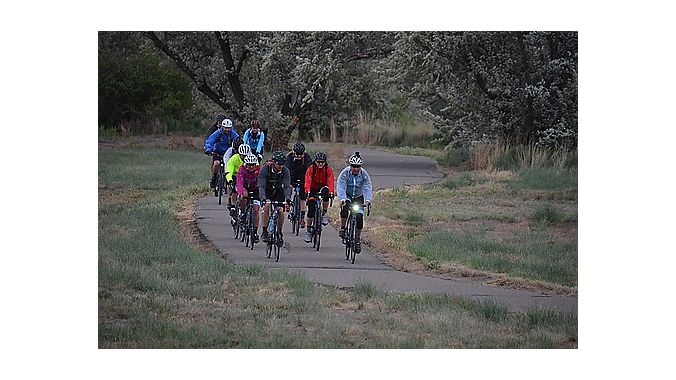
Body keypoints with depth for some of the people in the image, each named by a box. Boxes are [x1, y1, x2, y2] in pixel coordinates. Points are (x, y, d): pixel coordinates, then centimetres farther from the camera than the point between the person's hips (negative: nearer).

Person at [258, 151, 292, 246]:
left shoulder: (285, 171, -22)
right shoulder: (265, 169, -28)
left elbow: (287, 186, -25)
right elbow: (261, 186, -32)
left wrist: (288, 199, -43)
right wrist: (263, 199, -48)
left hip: (278, 191, 2)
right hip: (267, 191, -2)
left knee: (280, 211, -15)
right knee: (266, 207, -26)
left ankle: (279, 232, 7)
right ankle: (264, 232, -17)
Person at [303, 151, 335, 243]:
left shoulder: (328, 169, -15)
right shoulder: (311, 168, -17)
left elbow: (330, 181, -26)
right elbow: (308, 181, -27)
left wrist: (331, 192, -42)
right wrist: (308, 191, -43)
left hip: (323, 187, 0)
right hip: (313, 189, 0)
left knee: (326, 196, -35)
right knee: (311, 210, -7)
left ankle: (324, 214, -11)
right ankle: (308, 230, 7)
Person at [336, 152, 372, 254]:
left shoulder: (364, 174, -17)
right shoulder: (345, 173, -21)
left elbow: (367, 188, -25)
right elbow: (341, 187, -30)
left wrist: (368, 200, -44)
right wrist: (342, 199, -47)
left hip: (358, 197, 2)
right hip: (347, 196, -2)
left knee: (359, 217, -11)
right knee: (344, 207, -34)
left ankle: (358, 239, 7)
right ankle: (342, 228, -15)